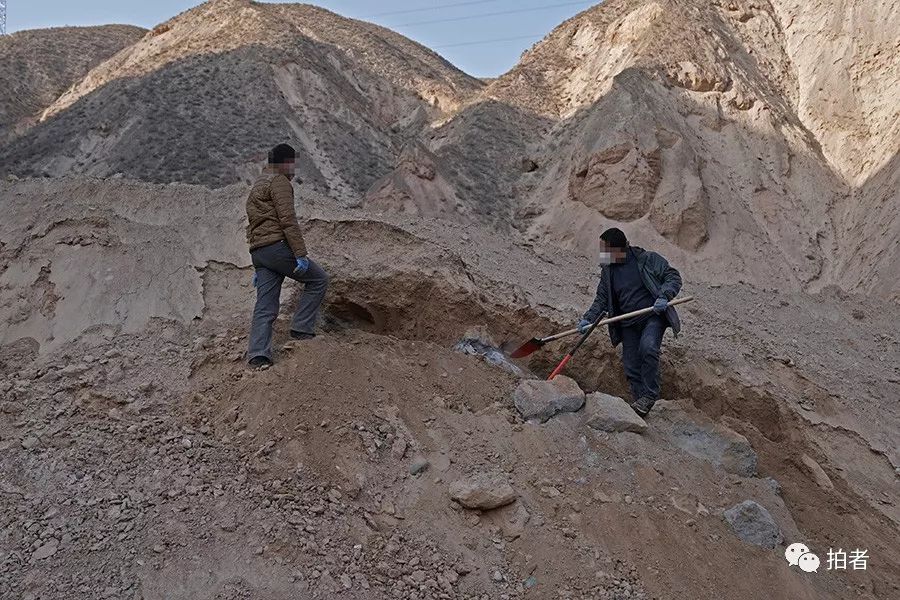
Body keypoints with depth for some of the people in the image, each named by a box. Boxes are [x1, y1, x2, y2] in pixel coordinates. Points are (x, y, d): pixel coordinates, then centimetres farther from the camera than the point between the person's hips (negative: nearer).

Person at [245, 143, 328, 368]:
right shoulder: (279, 182, -3)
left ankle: (258, 354, -4)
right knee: (318, 279, 6)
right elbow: (288, 220, -16)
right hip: (278, 246, -9)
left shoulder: (257, 187, 29)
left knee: (265, 307, 4)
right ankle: (301, 328, 2)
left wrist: (258, 268, 30)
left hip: (258, 252, 9)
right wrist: (301, 254, -20)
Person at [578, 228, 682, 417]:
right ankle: (641, 403, 19)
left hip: (653, 317, -5)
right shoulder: (608, 270, 7)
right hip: (628, 323, 5)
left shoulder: (648, 259, -6)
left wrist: (664, 296, -24)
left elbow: (673, 277, -6)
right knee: (631, 366, 4)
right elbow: (602, 299, 10)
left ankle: (650, 394, -15)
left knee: (648, 348, -30)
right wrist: (588, 318, -6)